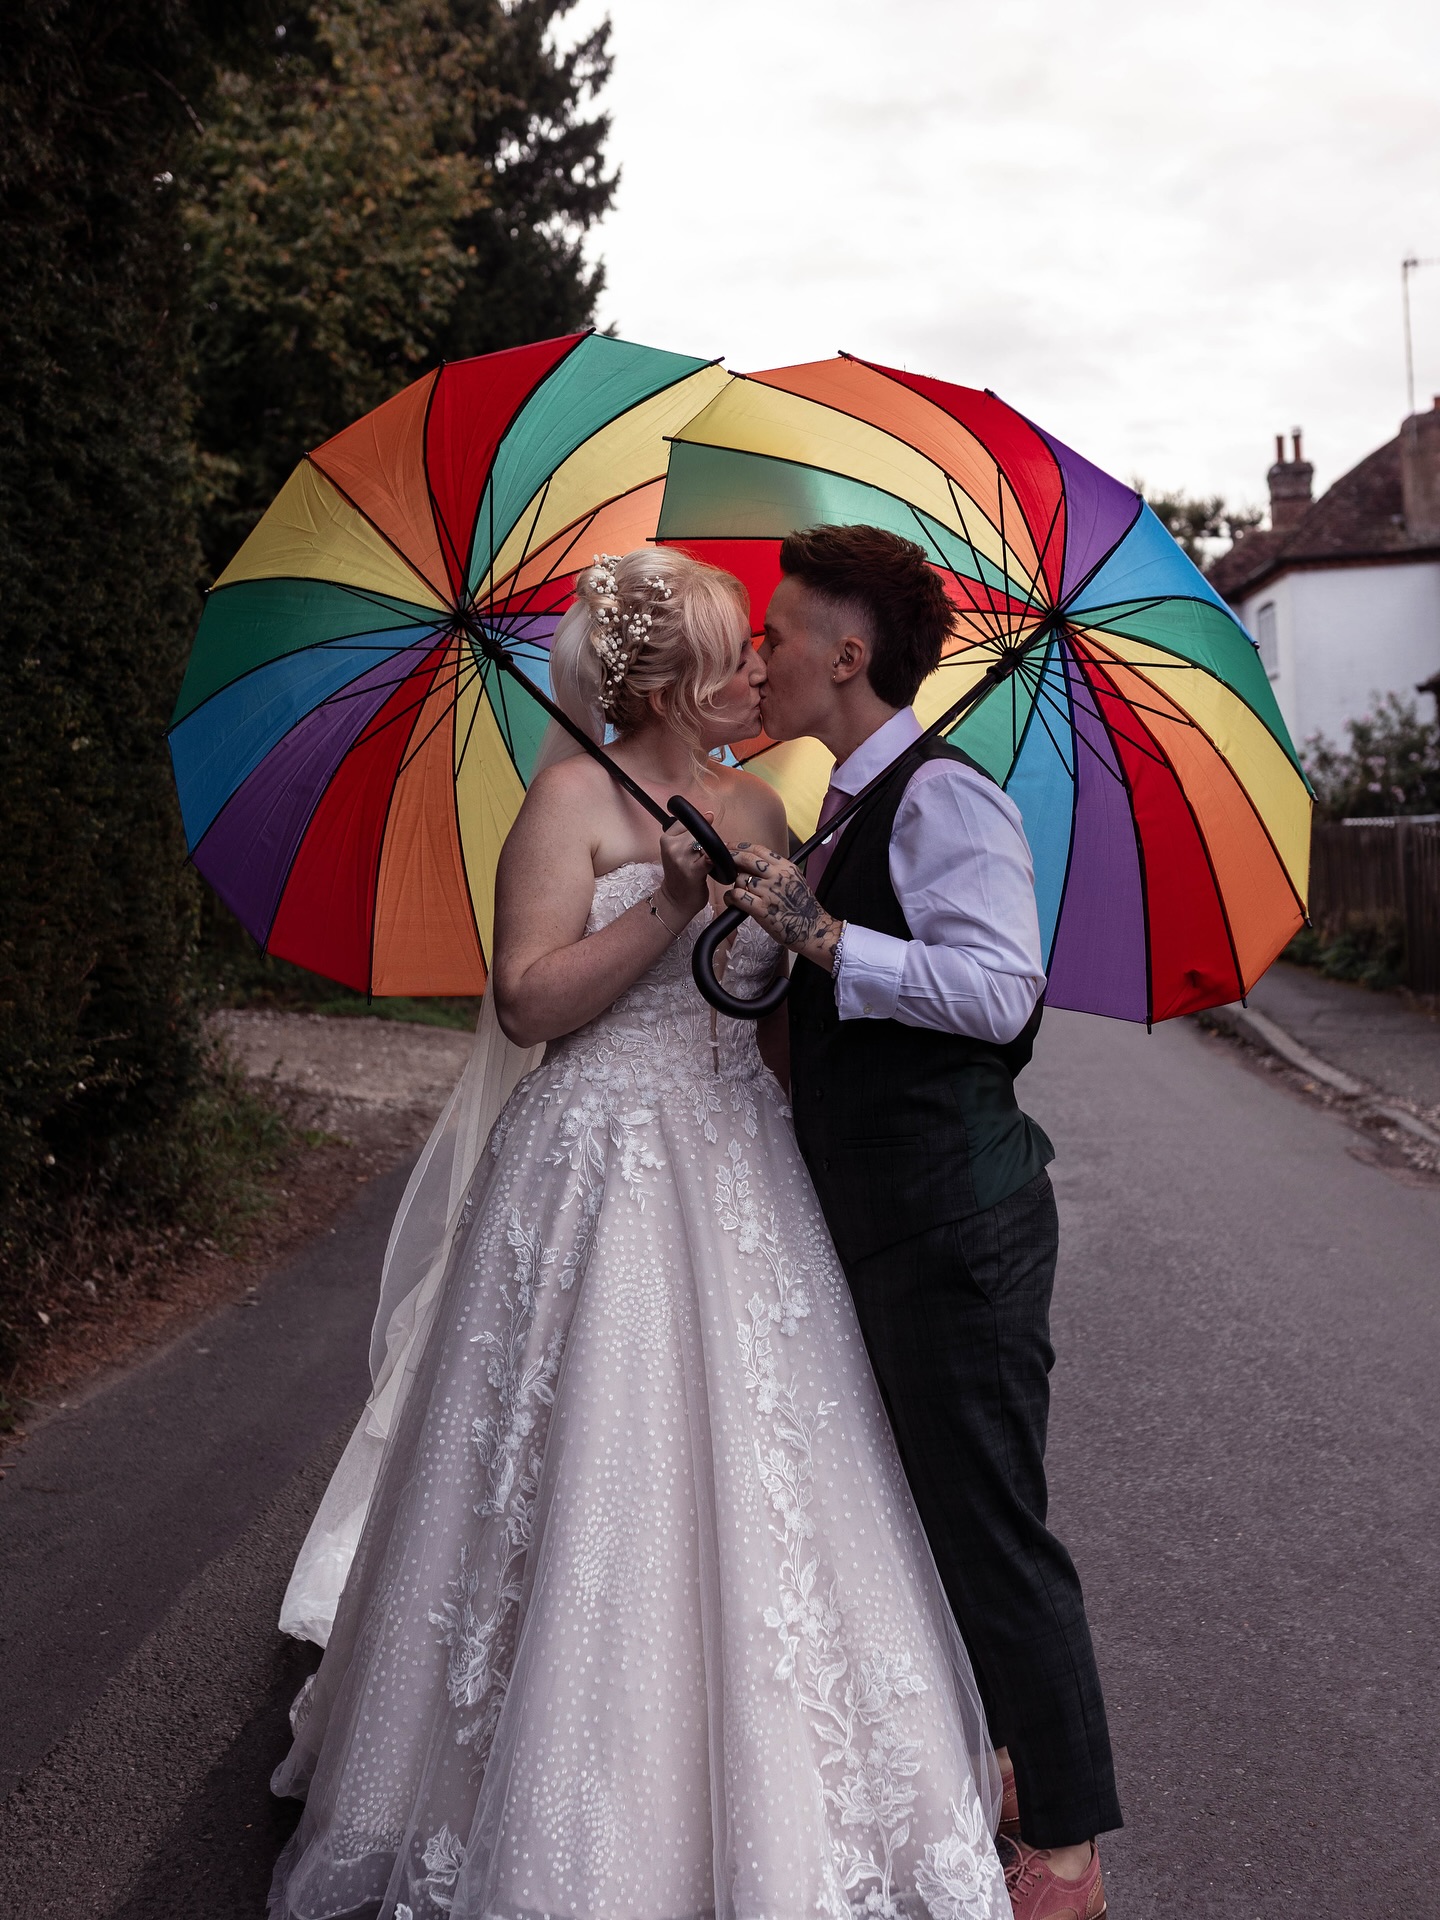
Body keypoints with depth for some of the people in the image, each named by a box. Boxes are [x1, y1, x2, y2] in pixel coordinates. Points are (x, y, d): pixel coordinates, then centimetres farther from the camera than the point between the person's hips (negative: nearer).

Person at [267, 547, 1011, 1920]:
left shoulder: (759, 808, 12)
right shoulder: (575, 800, -7)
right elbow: (530, 1001, -15)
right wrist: (674, 898, -20)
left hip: (738, 1172, 6)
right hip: (605, 1173, -6)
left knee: (751, 1480, 9)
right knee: (599, 1489, -2)